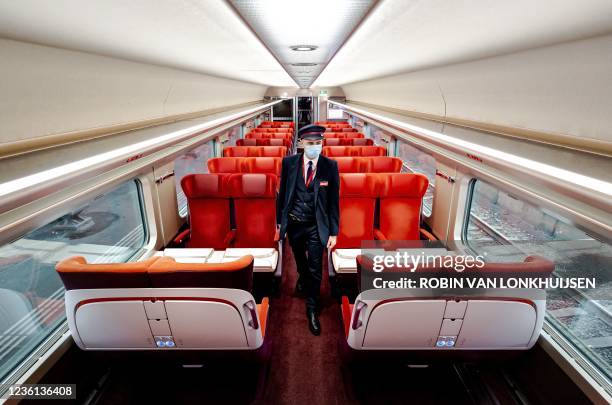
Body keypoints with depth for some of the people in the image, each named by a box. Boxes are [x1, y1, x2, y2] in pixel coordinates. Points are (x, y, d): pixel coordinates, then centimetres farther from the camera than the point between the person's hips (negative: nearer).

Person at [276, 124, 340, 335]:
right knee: (300, 260, 25)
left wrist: (333, 232, -7)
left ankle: (312, 310, 25)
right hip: (293, 223, 2)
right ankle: (302, 278, 60)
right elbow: (282, 193, 3)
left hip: (316, 226, -2)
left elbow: (333, 201, -7)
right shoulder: (289, 162, -7)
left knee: (315, 269, 3)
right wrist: (279, 220, 6)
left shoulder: (330, 166, -10)